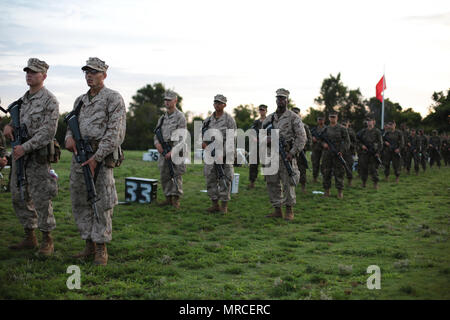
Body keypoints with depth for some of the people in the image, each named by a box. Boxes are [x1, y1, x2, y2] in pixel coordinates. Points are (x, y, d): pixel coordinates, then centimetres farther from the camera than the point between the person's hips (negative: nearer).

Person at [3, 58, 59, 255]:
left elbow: (48, 132, -17)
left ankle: (47, 241, 7)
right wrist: (8, 125, 3)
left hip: (37, 156, -8)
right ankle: (29, 238, 21)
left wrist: (25, 147, -21)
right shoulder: (24, 99, 14)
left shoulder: (49, 101, -9)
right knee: (19, 197, 10)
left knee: (41, 199, -4)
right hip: (19, 153, 8)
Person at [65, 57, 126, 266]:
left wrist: (96, 158, -18)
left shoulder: (113, 98, -4)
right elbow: (71, 124, 24)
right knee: (80, 203, 9)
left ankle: (101, 249, 5)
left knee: (101, 204, -4)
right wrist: (69, 137, -2)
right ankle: (89, 245, 20)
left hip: (101, 157, -7)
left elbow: (115, 132, -12)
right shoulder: (80, 100, 18)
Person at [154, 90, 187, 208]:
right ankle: (168, 198, 16)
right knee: (164, 175, 8)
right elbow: (157, 133, 16)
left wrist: (173, 152, -20)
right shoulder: (163, 117, 15)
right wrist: (157, 142, -7)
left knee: (177, 175, -4)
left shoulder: (180, 117, -7)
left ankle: (176, 199, 2)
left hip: (177, 149, -7)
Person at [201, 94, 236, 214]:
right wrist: (204, 143, -8)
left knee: (225, 180, -3)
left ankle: (224, 206, 4)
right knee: (210, 179, 5)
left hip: (225, 153, -5)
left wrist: (222, 153, -17)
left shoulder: (229, 120, -3)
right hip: (210, 154, 5)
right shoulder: (208, 120, 12)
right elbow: (201, 135, 14)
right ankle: (215, 204, 15)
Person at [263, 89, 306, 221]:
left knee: (288, 184, -4)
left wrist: (292, 153, -15)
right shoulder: (269, 118, 13)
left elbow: (302, 137, -7)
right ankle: (277, 210, 16)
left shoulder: (293, 118, -3)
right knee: (272, 183, 6)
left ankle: (289, 211, 8)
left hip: (286, 156, -5)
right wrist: (267, 139, -7)